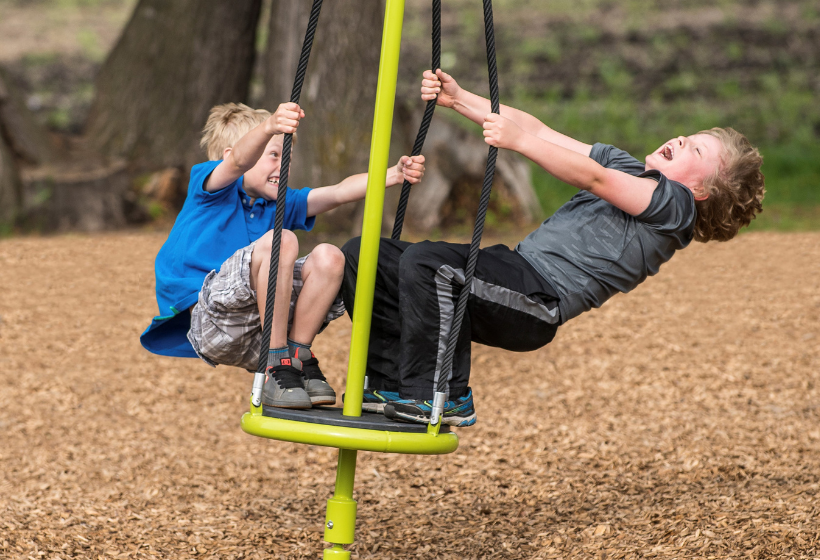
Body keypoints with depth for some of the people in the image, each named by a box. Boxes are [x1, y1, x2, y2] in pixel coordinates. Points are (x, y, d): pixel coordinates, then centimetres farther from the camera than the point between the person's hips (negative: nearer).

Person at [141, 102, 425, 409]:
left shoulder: (280, 204, 20)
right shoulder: (209, 185, 2)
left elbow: (338, 193, 8)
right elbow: (239, 161, -22)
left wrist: (394, 174, -9)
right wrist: (268, 128, -45)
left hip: (258, 336, 6)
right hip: (207, 323, -6)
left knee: (328, 257, -13)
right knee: (279, 241, -29)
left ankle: (298, 356, -7)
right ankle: (276, 368, -26)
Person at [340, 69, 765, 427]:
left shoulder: (675, 203, -1)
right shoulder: (625, 164, 25)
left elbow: (593, 179, -15)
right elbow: (539, 131, 17)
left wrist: (518, 141, -26)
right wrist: (458, 99, 8)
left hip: (540, 299, -9)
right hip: (518, 270, 9)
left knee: (424, 262, -31)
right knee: (362, 256, 0)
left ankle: (442, 397, -19)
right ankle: (394, 383, 2)